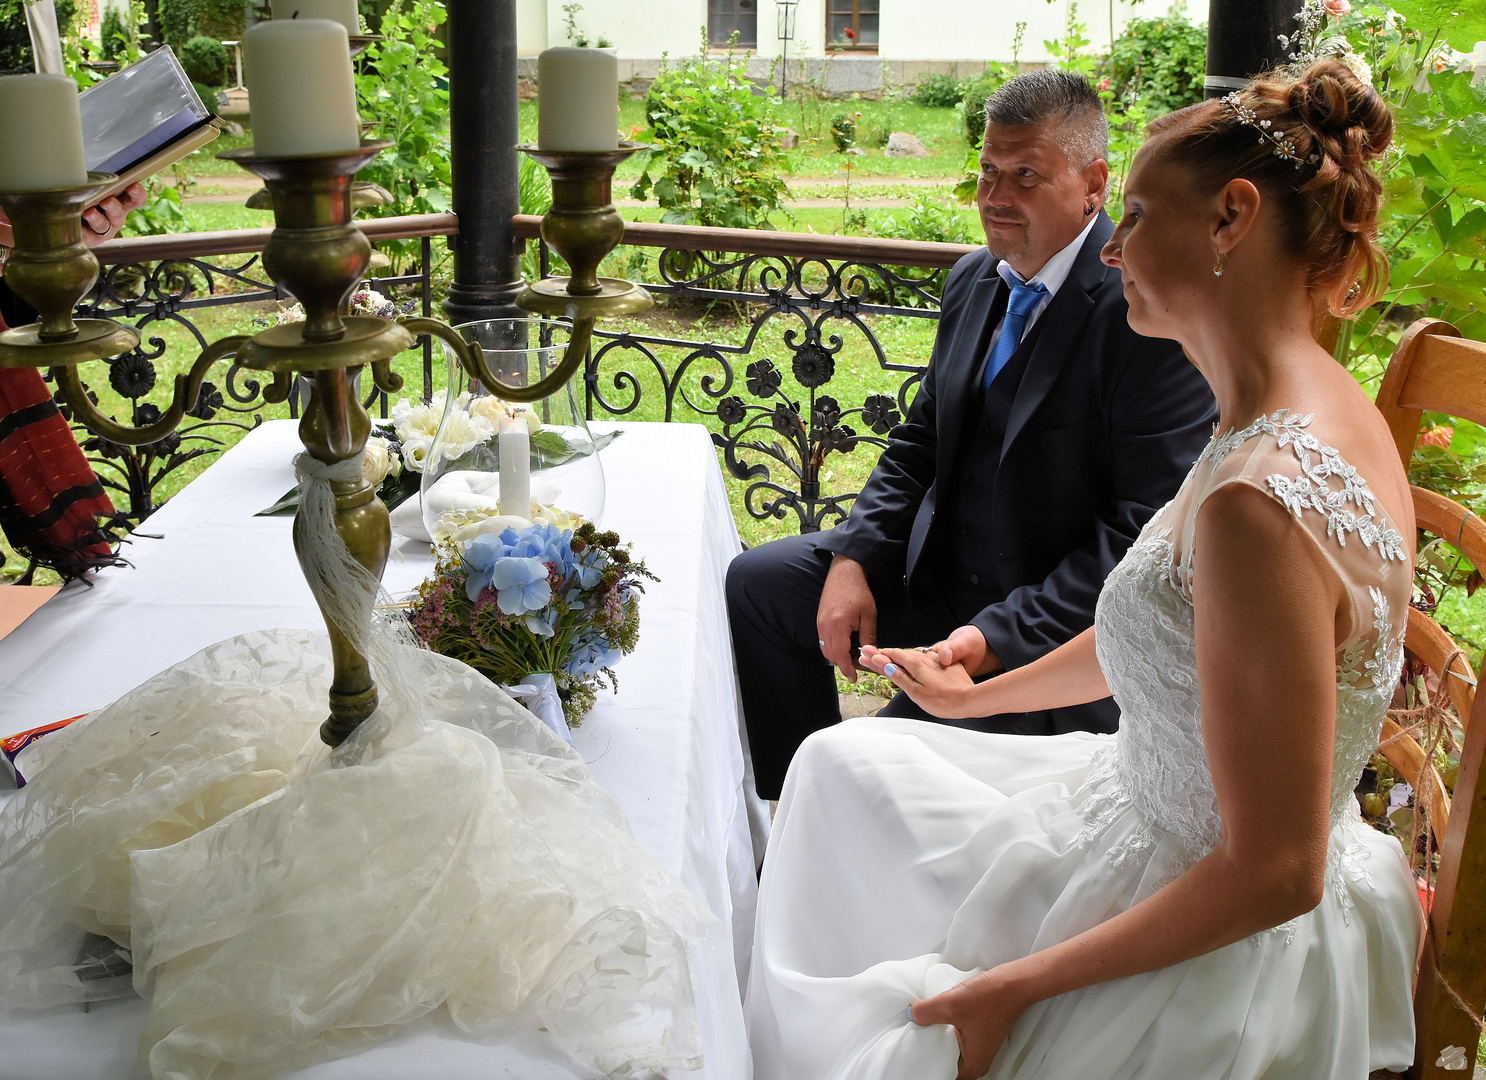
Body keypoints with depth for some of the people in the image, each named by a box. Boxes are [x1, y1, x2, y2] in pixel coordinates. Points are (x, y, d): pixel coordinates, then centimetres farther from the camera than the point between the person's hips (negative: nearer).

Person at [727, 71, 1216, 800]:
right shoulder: (975, 280, 6)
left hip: (1056, 631, -8)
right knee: (757, 582, 11)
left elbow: (1148, 529, -23)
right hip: (940, 572, 9)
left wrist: (998, 637, -27)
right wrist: (854, 560, -2)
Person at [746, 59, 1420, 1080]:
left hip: (1203, 975, -9)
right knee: (847, 760, 21)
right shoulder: (1327, 414, -2)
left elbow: (1275, 874, -31)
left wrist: (1018, 986, -23)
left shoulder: (1260, 504, -34)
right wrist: (983, 692, 21)